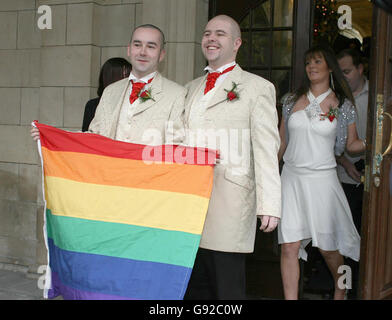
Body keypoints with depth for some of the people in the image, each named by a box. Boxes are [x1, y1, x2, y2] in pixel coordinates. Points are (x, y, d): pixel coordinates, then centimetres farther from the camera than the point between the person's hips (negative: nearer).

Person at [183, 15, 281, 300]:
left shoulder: (258, 87, 2)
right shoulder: (191, 88, 19)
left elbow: (266, 150, -5)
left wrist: (270, 204, -12)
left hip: (228, 202, -5)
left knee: (227, 289, 0)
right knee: (194, 287, 12)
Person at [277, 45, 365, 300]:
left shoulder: (342, 104, 2)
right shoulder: (293, 101, 9)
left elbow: (352, 144, 7)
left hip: (322, 178, -2)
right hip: (291, 177, 2)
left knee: (327, 246, 8)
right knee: (289, 246, -4)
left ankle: (340, 289, 37)